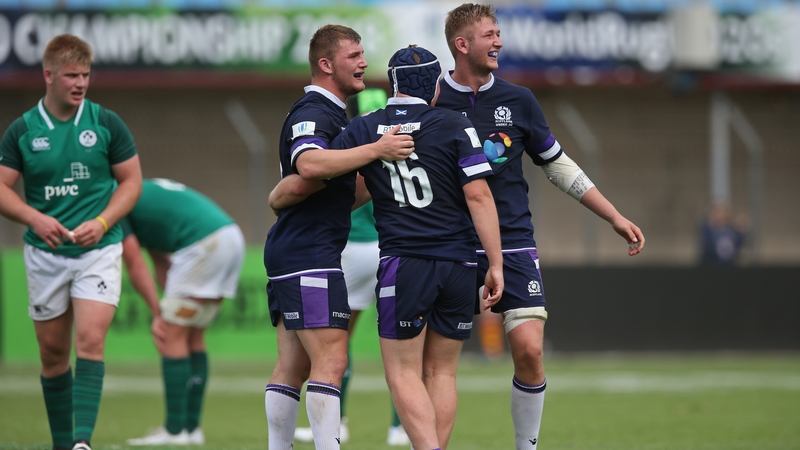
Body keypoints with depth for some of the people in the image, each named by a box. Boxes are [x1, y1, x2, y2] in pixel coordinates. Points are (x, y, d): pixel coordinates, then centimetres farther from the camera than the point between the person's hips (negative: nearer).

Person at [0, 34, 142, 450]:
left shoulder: (107, 124, 0)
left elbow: (131, 181, 4)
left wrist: (101, 223, -11)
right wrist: (36, 219, -15)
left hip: (98, 249, -2)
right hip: (45, 254, 2)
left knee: (91, 340, -18)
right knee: (53, 352, 6)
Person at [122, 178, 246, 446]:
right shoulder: (143, 195, 29)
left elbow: (135, 266, 0)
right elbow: (161, 262, 26)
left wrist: (158, 314, 5)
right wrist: (168, 310, 19)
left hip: (203, 246, -9)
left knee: (171, 337, -2)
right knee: (193, 337, 15)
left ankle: (175, 430, -1)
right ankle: (192, 428, 16)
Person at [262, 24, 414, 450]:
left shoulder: (330, 113, 21)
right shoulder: (312, 113, -13)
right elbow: (310, 164, -33)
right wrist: (377, 150, -32)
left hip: (287, 255, 11)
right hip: (310, 257, -11)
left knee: (292, 365, 9)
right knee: (330, 361, -14)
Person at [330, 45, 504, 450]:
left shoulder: (362, 131, 3)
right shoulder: (454, 126, 0)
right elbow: (478, 195, -6)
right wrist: (495, 264, -4)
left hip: (403, 264, -1)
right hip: (458, 264, 1)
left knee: (403, 374, 1)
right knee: (442, 373, 11)